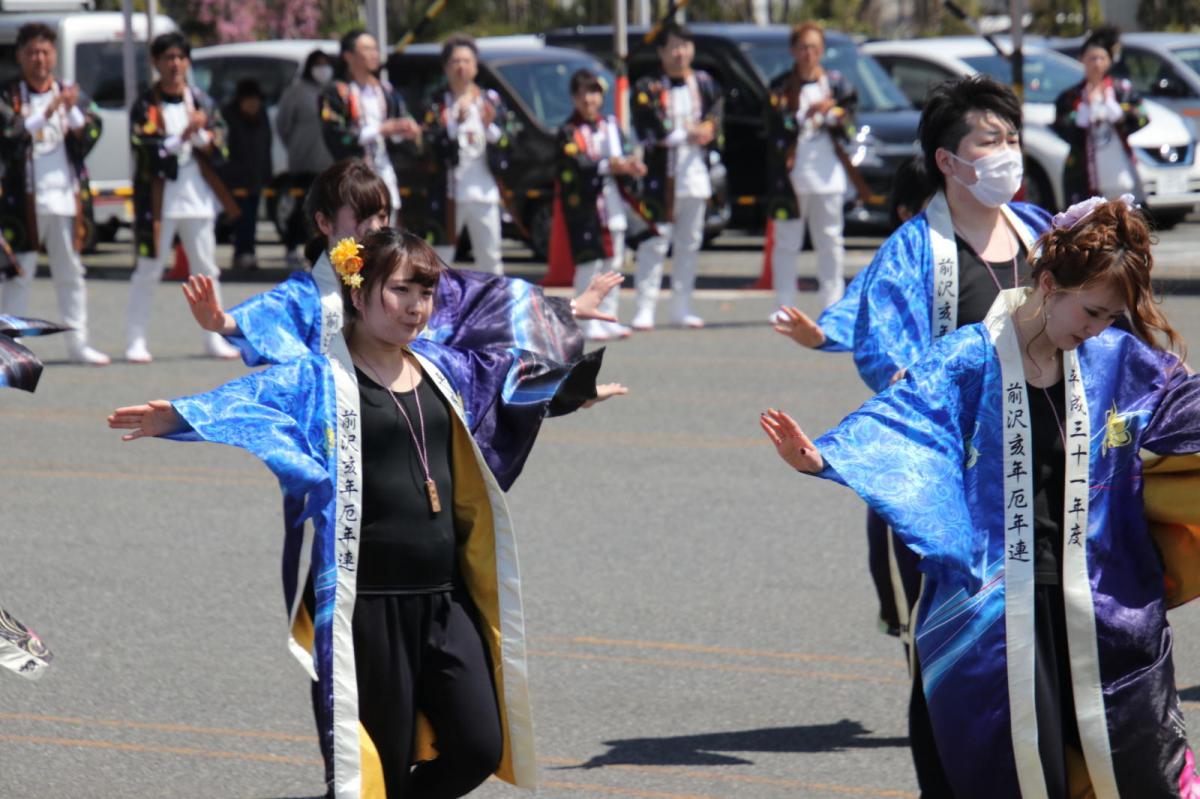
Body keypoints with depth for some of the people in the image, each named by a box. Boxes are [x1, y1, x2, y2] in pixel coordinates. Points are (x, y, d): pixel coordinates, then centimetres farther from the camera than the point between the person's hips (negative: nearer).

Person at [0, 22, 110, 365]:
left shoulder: (73, 95, 10)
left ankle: (77, 342, 14)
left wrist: (73, 111, -16)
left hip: (66, 197, 3)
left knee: (70, 273, 9)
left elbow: (89, 137, 0)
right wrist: (46, 113, -22)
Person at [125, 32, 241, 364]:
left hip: (198, 197, 4)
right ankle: (136, 340, 2)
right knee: (148, 270, -2)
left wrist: (201, 135, -14)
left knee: (206, 270, 7)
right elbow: (147, 152, -13)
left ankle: (213, 338, 14)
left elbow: (220, 152, 4)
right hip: (158, 197, -4)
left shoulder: (202, 103, 10)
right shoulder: (145, 106, -1)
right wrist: (183, 136, -20)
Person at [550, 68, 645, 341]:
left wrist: (630, 166, -14)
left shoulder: (611, 126, 14)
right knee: (589, 263, -8)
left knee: (614, 263, 9)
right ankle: (589, 322, -4)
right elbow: (577, 166, -17)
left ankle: (609, 318, 17)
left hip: (612, 203, 6)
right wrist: (609, 166, -26)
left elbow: (623, 157, 9)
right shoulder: (568, 133, -4)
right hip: (584, 206, -6)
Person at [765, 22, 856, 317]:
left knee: (830, 242, 2)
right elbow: (776, 130, -7)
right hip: (790, 176, -1)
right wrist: (809, 113, -16)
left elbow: (848, 127, 4)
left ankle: (832, 303, 6)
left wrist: (831, 115, -15)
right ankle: (784, 305, 4)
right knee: (786, 242, 0)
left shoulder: (836, 83, 8)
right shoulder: (781, 88, 4)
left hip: (828, 175, 1)